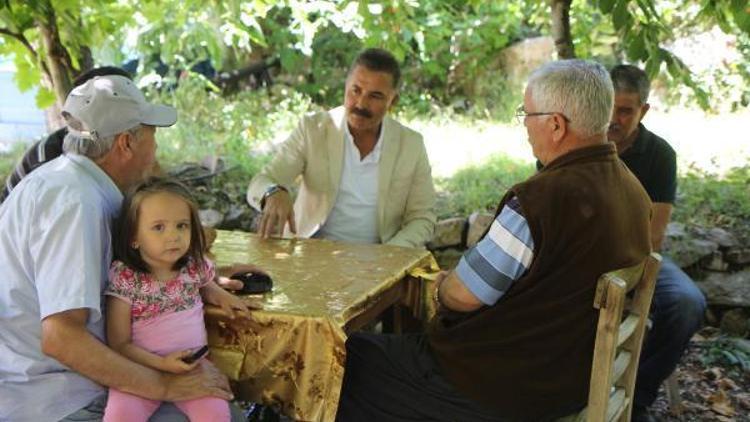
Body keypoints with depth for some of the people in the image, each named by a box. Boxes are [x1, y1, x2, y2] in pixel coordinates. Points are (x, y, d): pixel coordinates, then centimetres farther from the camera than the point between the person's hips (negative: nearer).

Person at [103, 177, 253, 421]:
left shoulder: (195, 267, 1)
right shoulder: (124, 280, -11)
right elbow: (119, 345, -8)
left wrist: (221, 296, 6)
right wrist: (162, 363, -21)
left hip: (193, 366, 3)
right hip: (143, 369, -2)